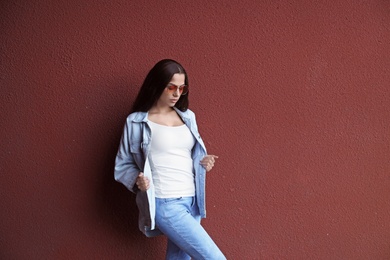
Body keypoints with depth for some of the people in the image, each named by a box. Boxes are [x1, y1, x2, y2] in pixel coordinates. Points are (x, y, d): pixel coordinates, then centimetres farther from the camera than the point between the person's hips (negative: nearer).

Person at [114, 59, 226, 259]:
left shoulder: (188, 117, 12)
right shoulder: (136, 122, -4)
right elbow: (122, 164, 1)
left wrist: (203, 162, 2)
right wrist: (136, 179, -19)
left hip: (192, 200, 6)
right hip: (164, 204, -6)